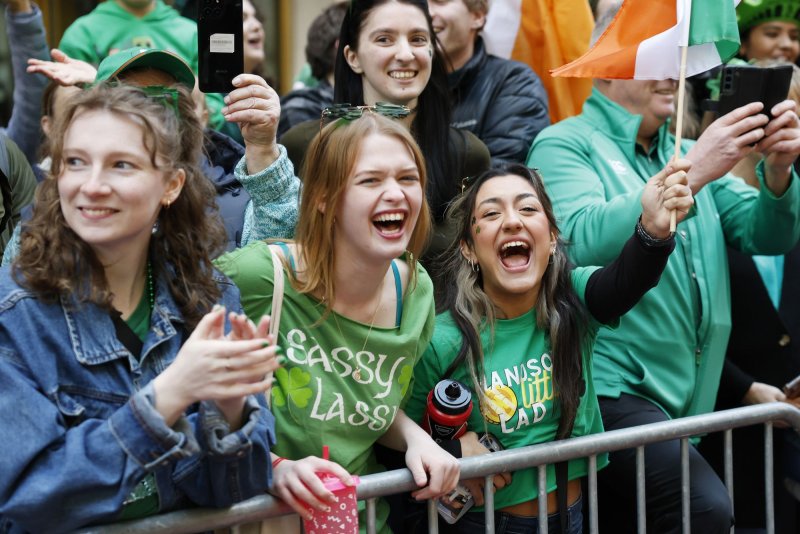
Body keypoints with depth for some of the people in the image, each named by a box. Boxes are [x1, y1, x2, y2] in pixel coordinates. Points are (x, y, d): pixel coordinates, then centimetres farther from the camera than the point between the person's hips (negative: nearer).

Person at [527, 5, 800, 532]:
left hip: (684, 401, 7)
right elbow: (583, 240, -20)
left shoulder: (685, 153, 18)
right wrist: (691, 175, -22)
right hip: (610, 387, -7)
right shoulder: (566, 145, -1)